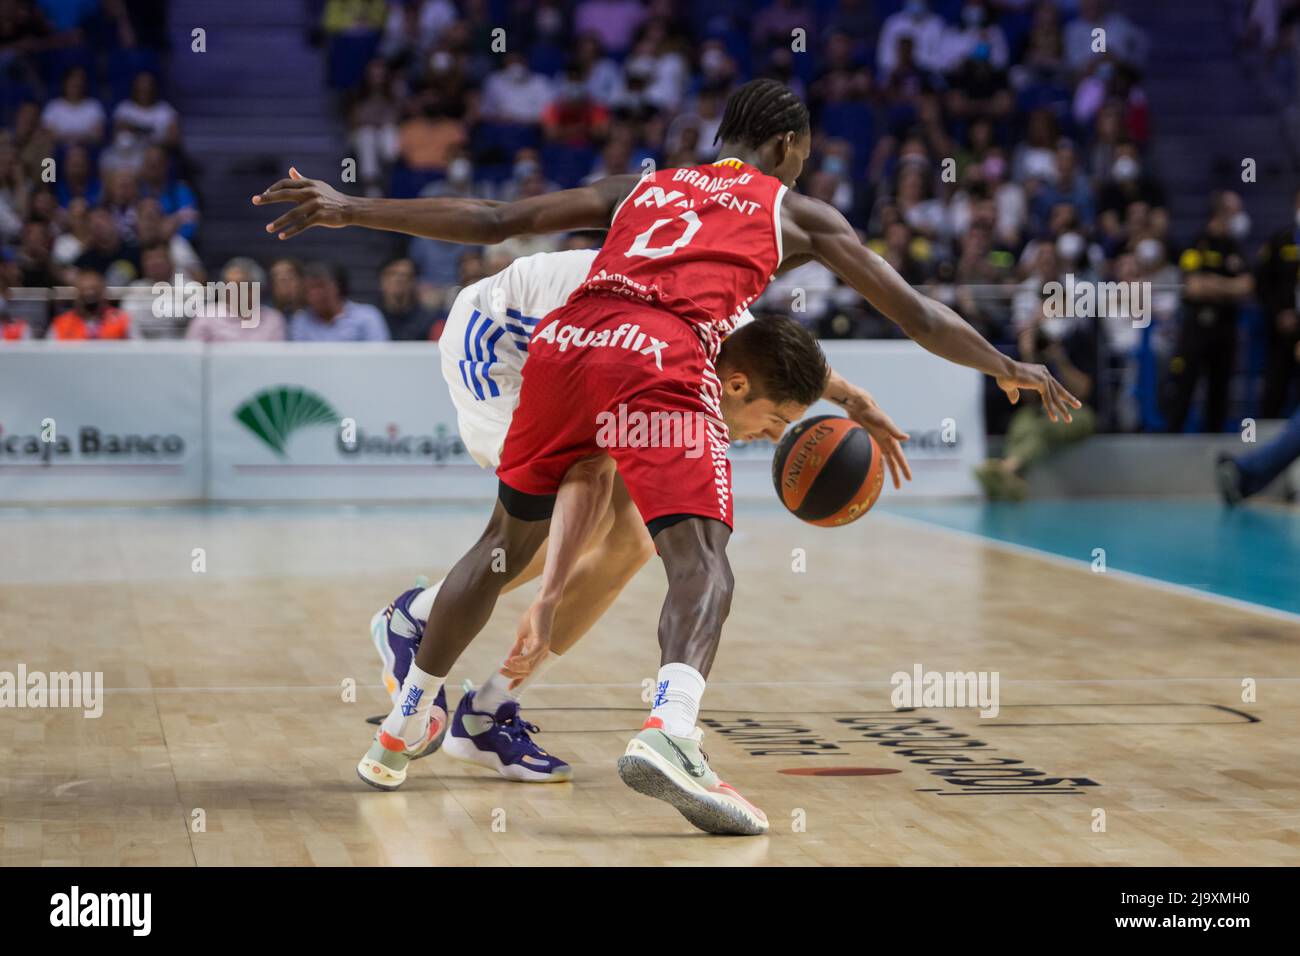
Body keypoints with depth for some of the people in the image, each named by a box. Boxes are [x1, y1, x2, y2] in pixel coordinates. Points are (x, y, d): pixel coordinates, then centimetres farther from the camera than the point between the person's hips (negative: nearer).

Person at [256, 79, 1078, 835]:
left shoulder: (642, 188, 32)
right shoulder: (795, 212, 24)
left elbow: (493, 220, 26)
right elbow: (914, 313, 25)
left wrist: (352, 210, 28)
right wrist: (1008, 369, 39)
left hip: (565, 338, 5)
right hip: (663, 356, -5)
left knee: (506, 542, 23)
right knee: (701, 561, -11)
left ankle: (406, 724, 34)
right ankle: (670, 731, -39)